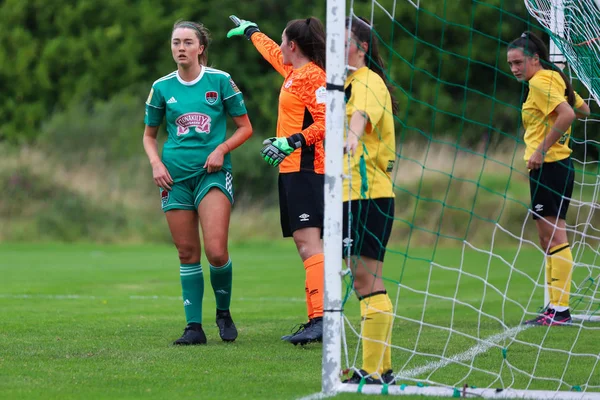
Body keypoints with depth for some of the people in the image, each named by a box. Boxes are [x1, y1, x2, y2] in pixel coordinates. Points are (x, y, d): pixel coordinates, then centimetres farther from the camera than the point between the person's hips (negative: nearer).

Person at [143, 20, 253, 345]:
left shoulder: (220, 81, 1)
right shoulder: (162, 87, 7)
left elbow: (245, 127, 7)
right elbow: (149, 135, 17)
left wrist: (221, 149, -9)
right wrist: (156, 163, -1)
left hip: (212, 172, -2)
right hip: (175, 177, 2)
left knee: (216, 251, -14)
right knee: (187, 254, 2)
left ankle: (224, 312, 11)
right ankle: (194, 327, 7)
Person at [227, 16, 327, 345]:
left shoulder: (312, 76, -10)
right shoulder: (294, 71, 18)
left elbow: (327, 121, -20)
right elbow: (273, 53, 40)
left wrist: (291, 143, -26)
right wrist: (250, 31, 55)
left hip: (305, 170, -10)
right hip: (292, 170, 10)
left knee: (309, 243, -20)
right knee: (305, 246, 7)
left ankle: (322, 318, -30)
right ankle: (314, 322, 6)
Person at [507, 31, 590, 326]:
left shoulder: (539, 82, -13)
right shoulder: (555, 78, 15)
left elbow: (567, 114, -27)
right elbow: (583, 110, 25)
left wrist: (542, 150, -23)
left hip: (549, 167, -10)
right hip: (553, 167, 10)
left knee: (553, 237, -10)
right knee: (548, 240, 12)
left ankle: (560, 310, -10)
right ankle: (555, 306, 14)